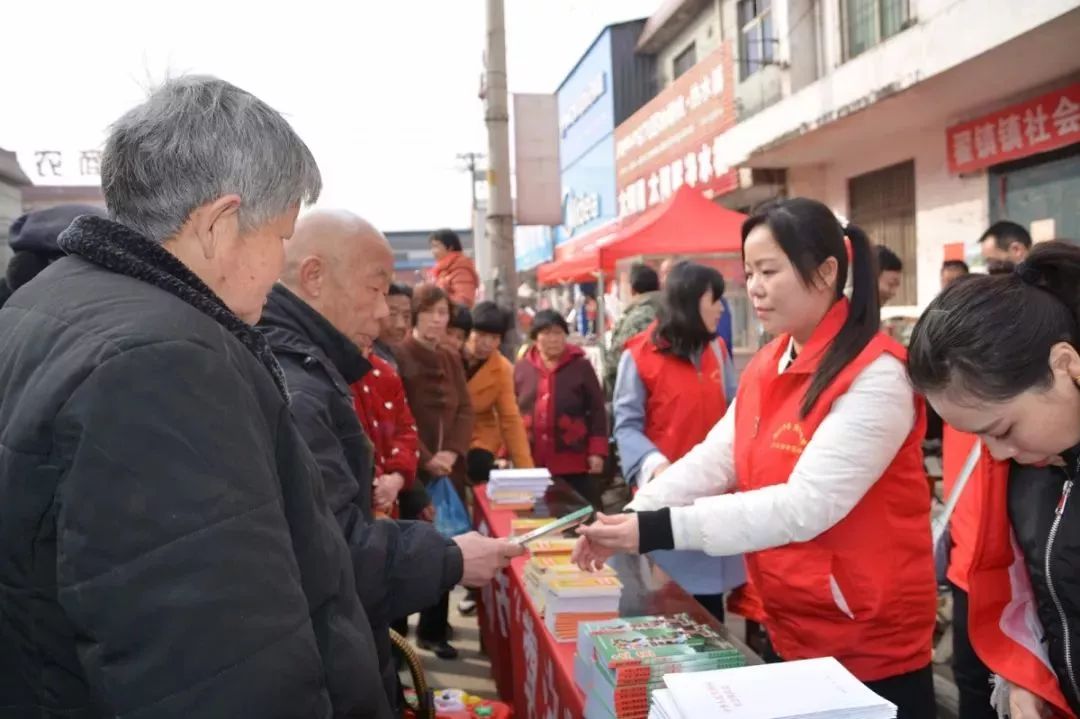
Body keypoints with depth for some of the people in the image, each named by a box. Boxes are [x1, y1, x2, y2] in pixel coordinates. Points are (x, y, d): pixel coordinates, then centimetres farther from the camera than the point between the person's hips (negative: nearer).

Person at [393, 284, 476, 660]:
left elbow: (465, 410, 9)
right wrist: (424, 459, -17)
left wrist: (453, 452, -7)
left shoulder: (452, 359, 14)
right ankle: (397, 631, 9)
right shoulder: (398, 356, -6)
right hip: (412, 471, -5)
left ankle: (434, 629, 21)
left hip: (449, 470, 6)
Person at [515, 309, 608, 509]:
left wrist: (597, 452, -6)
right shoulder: (522, 367, 5)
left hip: (575, 464, -2)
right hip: (531, 463, 2)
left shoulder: (580, 366, -1)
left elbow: (597, 410, 0)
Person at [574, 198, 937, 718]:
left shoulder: (875, 375, -21)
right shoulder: (768, 366, 5)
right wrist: (633, 518, -17)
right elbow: (715, 458, -2)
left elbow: (806, 506, -28)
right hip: (789, 629, 7)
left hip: (870, 645, -7)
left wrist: (661, 530, -31)